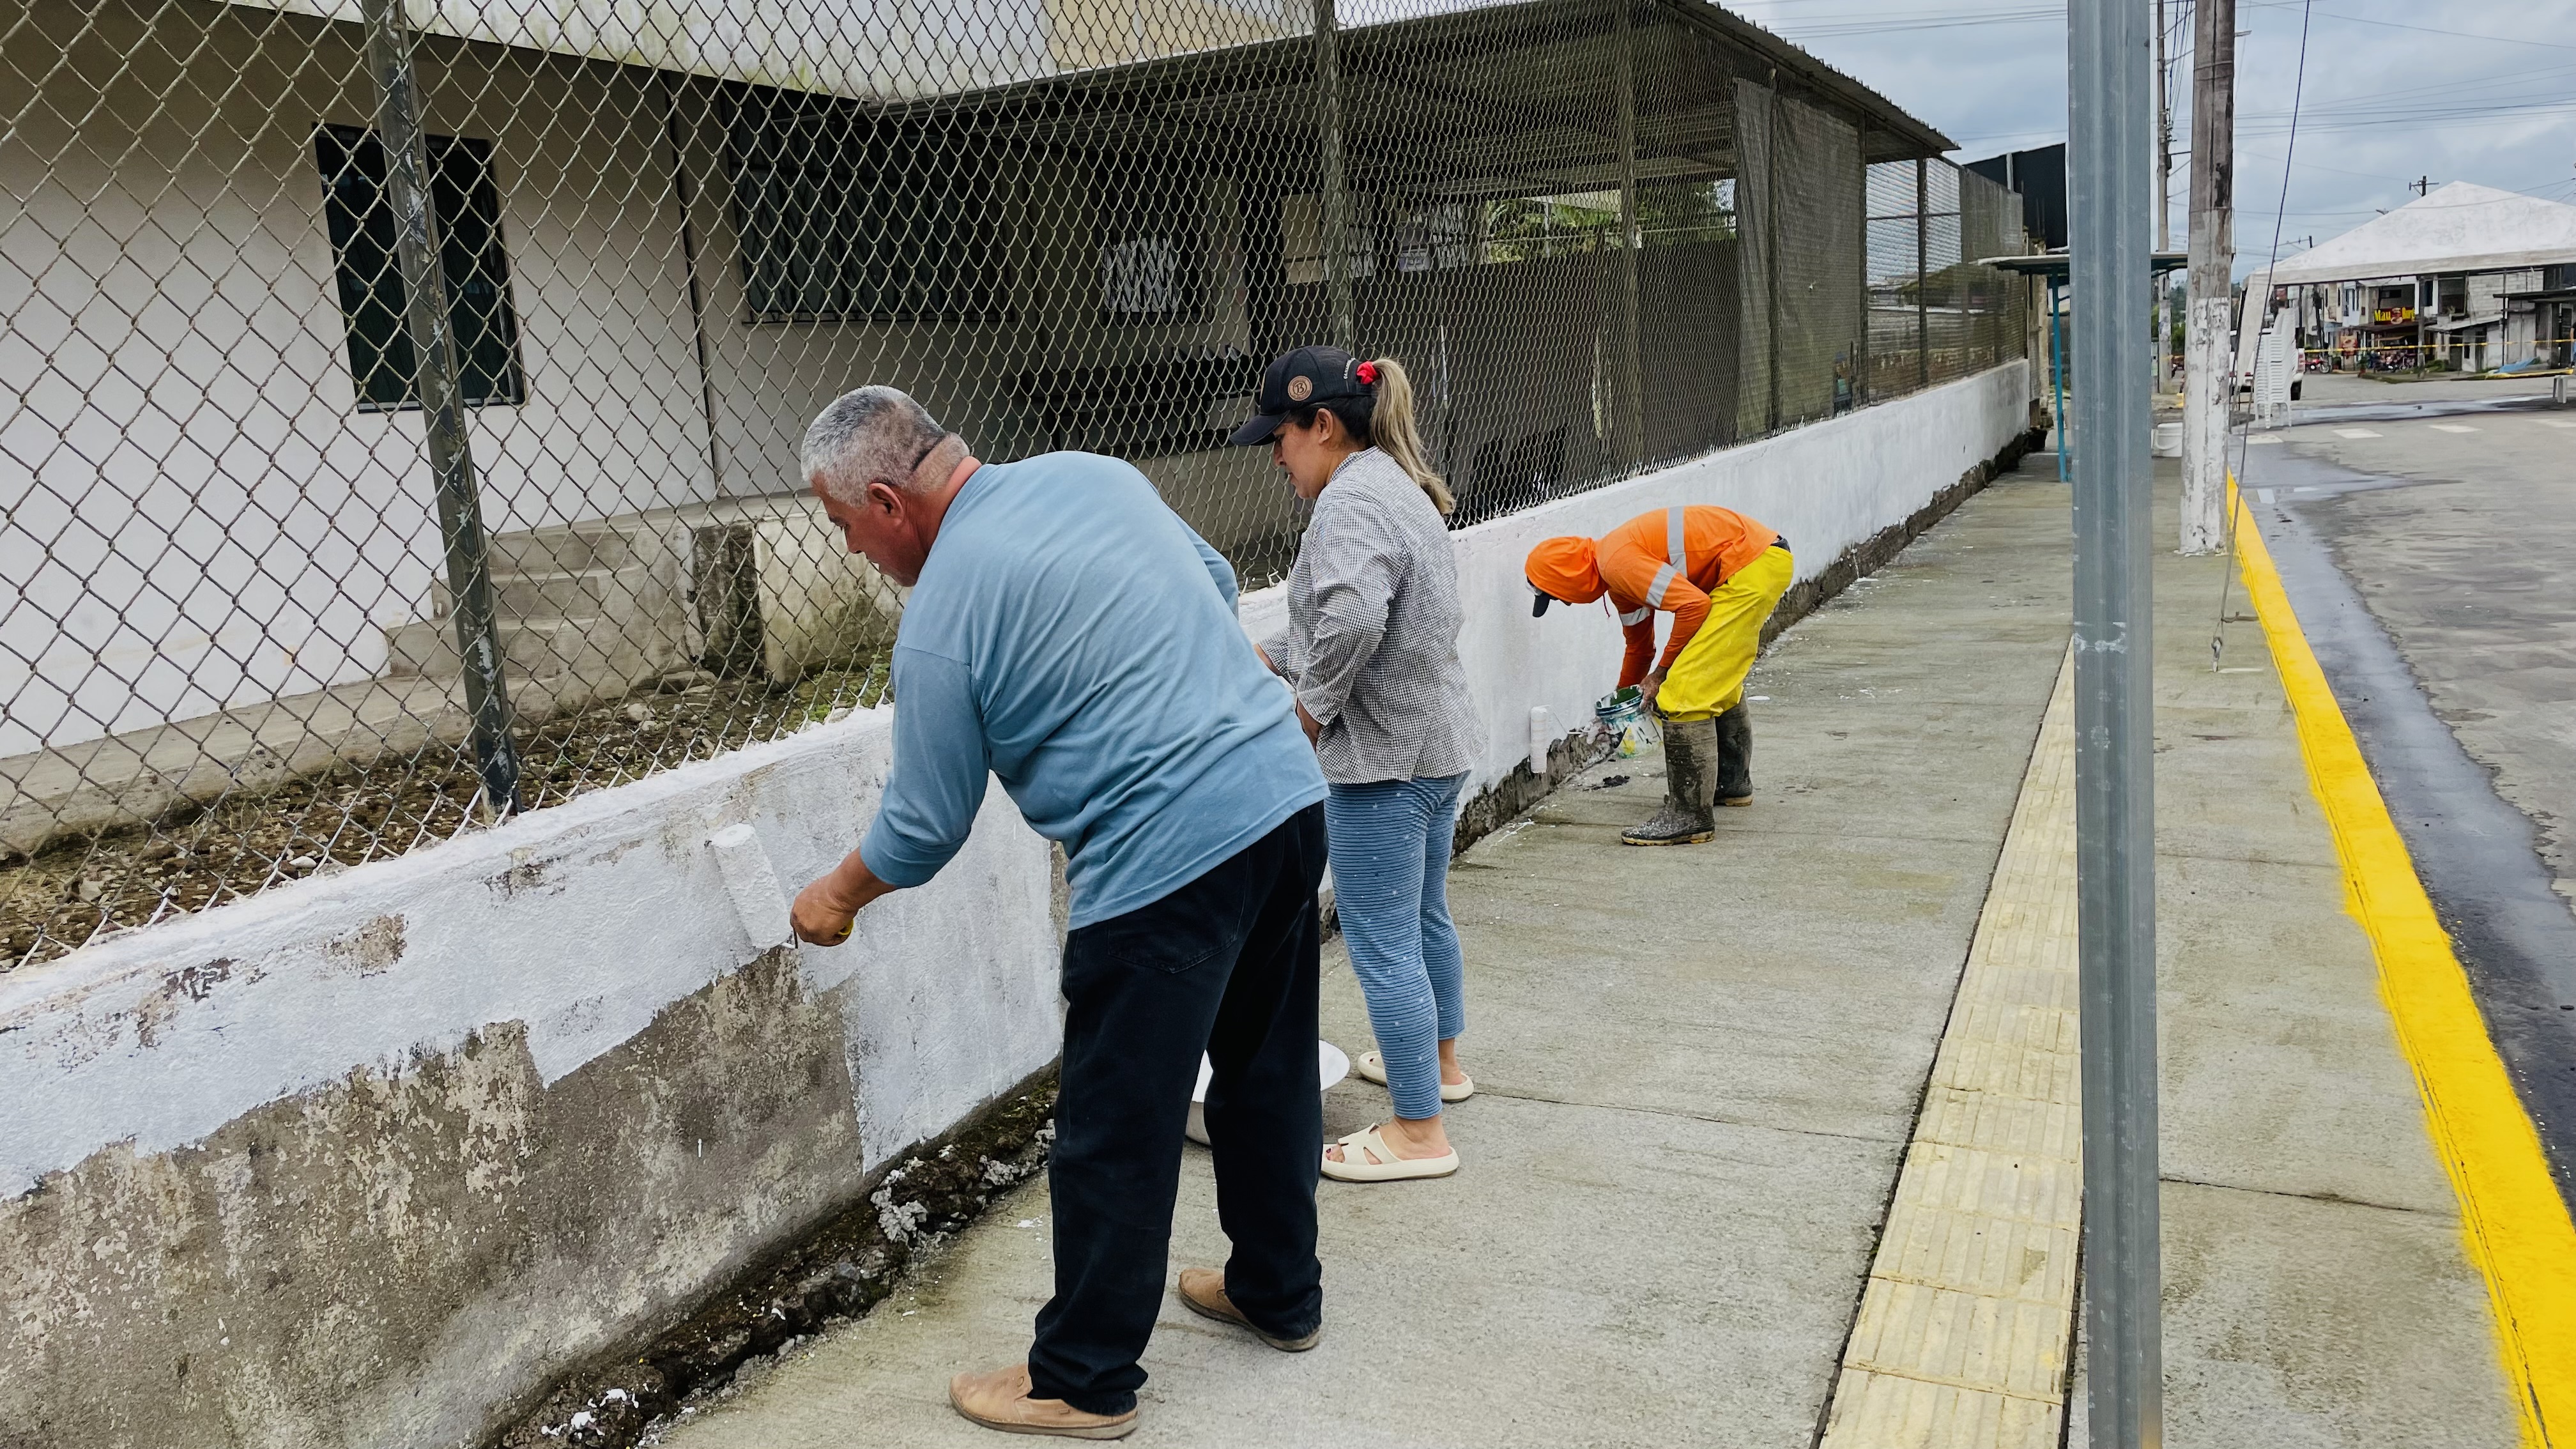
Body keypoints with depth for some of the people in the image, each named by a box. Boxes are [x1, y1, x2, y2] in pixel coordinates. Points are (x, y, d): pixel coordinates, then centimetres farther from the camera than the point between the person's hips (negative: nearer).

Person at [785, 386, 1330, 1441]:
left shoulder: (943, 615, -10)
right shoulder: (1095, 473, 10)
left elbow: (926, 828, -2)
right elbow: (1219, 584, 22)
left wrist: (837, 898, 17)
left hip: (1168, 864, -8)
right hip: (1293, 799, 9)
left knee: (1113, 1138, 6)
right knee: (1269, 1072, 23)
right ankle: (1280, 1294, 40)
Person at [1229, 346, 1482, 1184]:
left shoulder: (1350, 501, -19)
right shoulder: (1398, 487, 15)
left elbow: (1351, 619, -35)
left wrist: (1309, 710, -21)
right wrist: (1260, 660, 17)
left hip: (1382, 760, -11)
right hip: (1439, 744, 11)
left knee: (1383, 944, -2)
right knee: (1423, 916, 25)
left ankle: (1418, 1132, 7)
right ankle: (1440, 1061, 42)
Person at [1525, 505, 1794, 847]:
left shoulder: (1618, 562, -17)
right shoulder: (1617, 574, 15)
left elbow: (1694, 605, -22)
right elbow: (1639, 644, 30)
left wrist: (1663, 671, -10)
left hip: (1752, 566, -11)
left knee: (1684, 690, -12)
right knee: (1720, 680, 27)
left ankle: (1689, 816, -8)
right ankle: (1732, 783, 45)